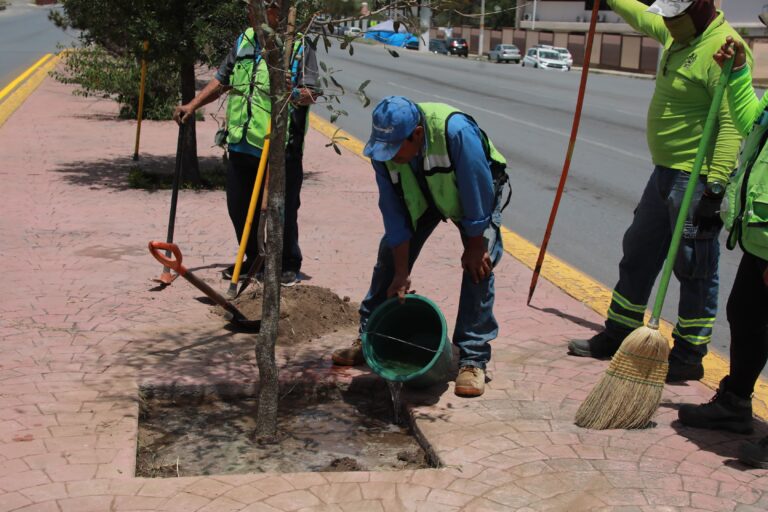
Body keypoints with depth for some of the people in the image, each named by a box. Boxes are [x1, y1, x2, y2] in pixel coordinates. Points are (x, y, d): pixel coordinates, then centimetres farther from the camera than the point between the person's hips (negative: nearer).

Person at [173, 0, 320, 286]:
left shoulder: (300, 48, -4)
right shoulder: (244, 41, 13)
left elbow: (311, 94, -11)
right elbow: (221, 81, 20)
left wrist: (295, 94, -33)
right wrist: (192, 105, 13)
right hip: (242, 144, 6)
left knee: (284, 210, 1)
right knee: (239, 207, 12)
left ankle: (289, 265, 19)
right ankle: (253, 259, 30)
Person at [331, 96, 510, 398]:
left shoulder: (456, 131, -43)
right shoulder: (382, 148, -27)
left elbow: (479, 192, -32)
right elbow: (394, 212, -19)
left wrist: (475, 246, -22)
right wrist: (401, 273, -17)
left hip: (476, 192, -4)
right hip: (421, 195, 4)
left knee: (479, 264, -18)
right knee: (389, 256, 1)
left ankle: (473, 360, -11)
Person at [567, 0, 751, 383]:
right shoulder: (677, 34, 9)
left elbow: (733, 124, -25)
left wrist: (715, 187, -28)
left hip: (697, 180, -10)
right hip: (666, 171, 10)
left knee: (694, 269, 0)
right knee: (638, 254, 17)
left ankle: (688, 357, 11)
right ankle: (618, 335, 31)